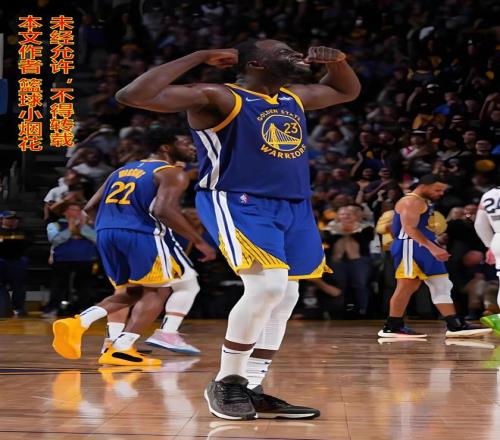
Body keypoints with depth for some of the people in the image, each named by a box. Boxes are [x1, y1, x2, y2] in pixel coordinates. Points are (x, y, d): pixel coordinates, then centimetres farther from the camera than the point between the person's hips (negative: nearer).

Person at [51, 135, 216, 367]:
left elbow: (90, 207, 22)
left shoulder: (121, 170, 25)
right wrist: (199, 241, -9)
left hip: (105, 234, 7)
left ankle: (77, 323, 2)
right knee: (158, 292, 8)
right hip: (140, 234, -7)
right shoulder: (171, 173, 4)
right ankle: (120, 349, -7)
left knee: (133, 293, 22)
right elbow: (163, 210, -14)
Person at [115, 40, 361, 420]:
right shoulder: (216, 96, -9)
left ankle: (252, 389, 18)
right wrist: (199, 57, -18)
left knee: (285, 297, 8)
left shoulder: (296, 98, 15)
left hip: (293, 206, 9)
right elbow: (131, 96, -20)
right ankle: (226, 383, -7)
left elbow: (348, 91, 35)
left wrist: (337, 60, 12)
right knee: (267, 287, -24)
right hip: (237, 203, -9)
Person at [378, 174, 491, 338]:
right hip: (410, 247, -11)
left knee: (441, 286, 8)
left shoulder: (424, 202, 20)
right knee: (406, 286, -9)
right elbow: (410, 228, -23)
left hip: (423, 250, 11)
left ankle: (456, 326, 8)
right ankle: (391, 328, -5)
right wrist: (432, 248, -30)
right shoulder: (411, 202, -12)